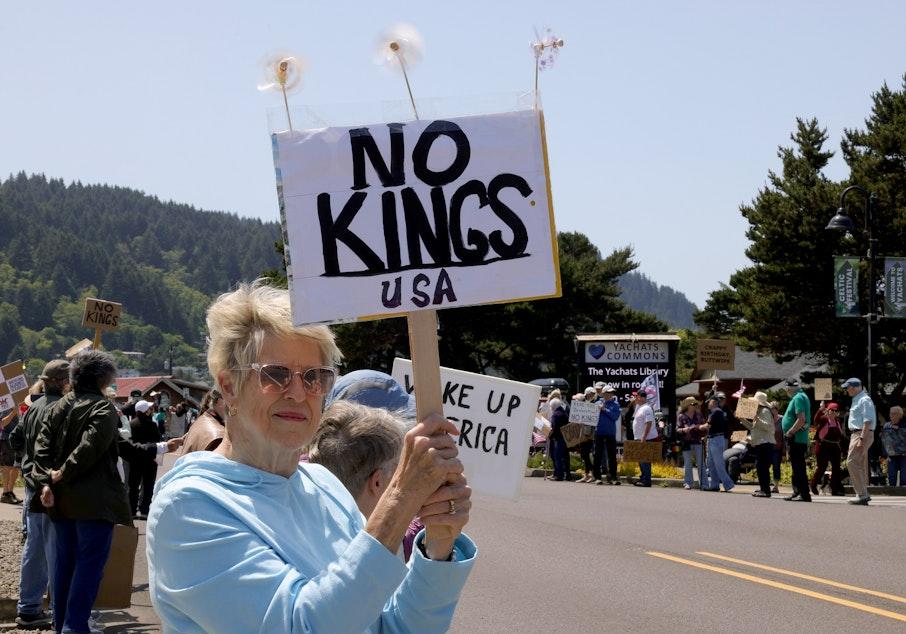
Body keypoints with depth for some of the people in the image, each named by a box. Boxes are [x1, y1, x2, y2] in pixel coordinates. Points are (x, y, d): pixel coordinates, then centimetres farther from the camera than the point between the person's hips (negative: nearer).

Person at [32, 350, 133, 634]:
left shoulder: (58, 407, 12)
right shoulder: (103, 408, -10)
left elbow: (42, 447, 4)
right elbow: (91, 447, -20)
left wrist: (45, 481, -3)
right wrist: (64, 474, -11)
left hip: (60, 499, 7)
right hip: (93, 500, -7)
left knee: (65, 559, 14)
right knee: (90, 561, -5)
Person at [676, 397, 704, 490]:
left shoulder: (698, 415, 9)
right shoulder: (681, 417, 0)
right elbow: (677, 430, -2)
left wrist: (700, 427, -8)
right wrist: (684, 430, -22)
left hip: (697, 441, 2)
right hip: (687, 443, -2)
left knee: (700, 463, 0)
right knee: (687, 464, 2)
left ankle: (702, 483, 2)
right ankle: (687, 483, 8)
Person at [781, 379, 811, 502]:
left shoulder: (798, 398, -15)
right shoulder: (801, 396, 18)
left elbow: (801, 419, -25)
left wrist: (789, 432, -18)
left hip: (796, 439, -11)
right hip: (796, 440, 11)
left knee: (798, 468, -9)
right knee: (796, 467, 15)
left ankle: (804, 495, -9)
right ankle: (797, 493, 21)